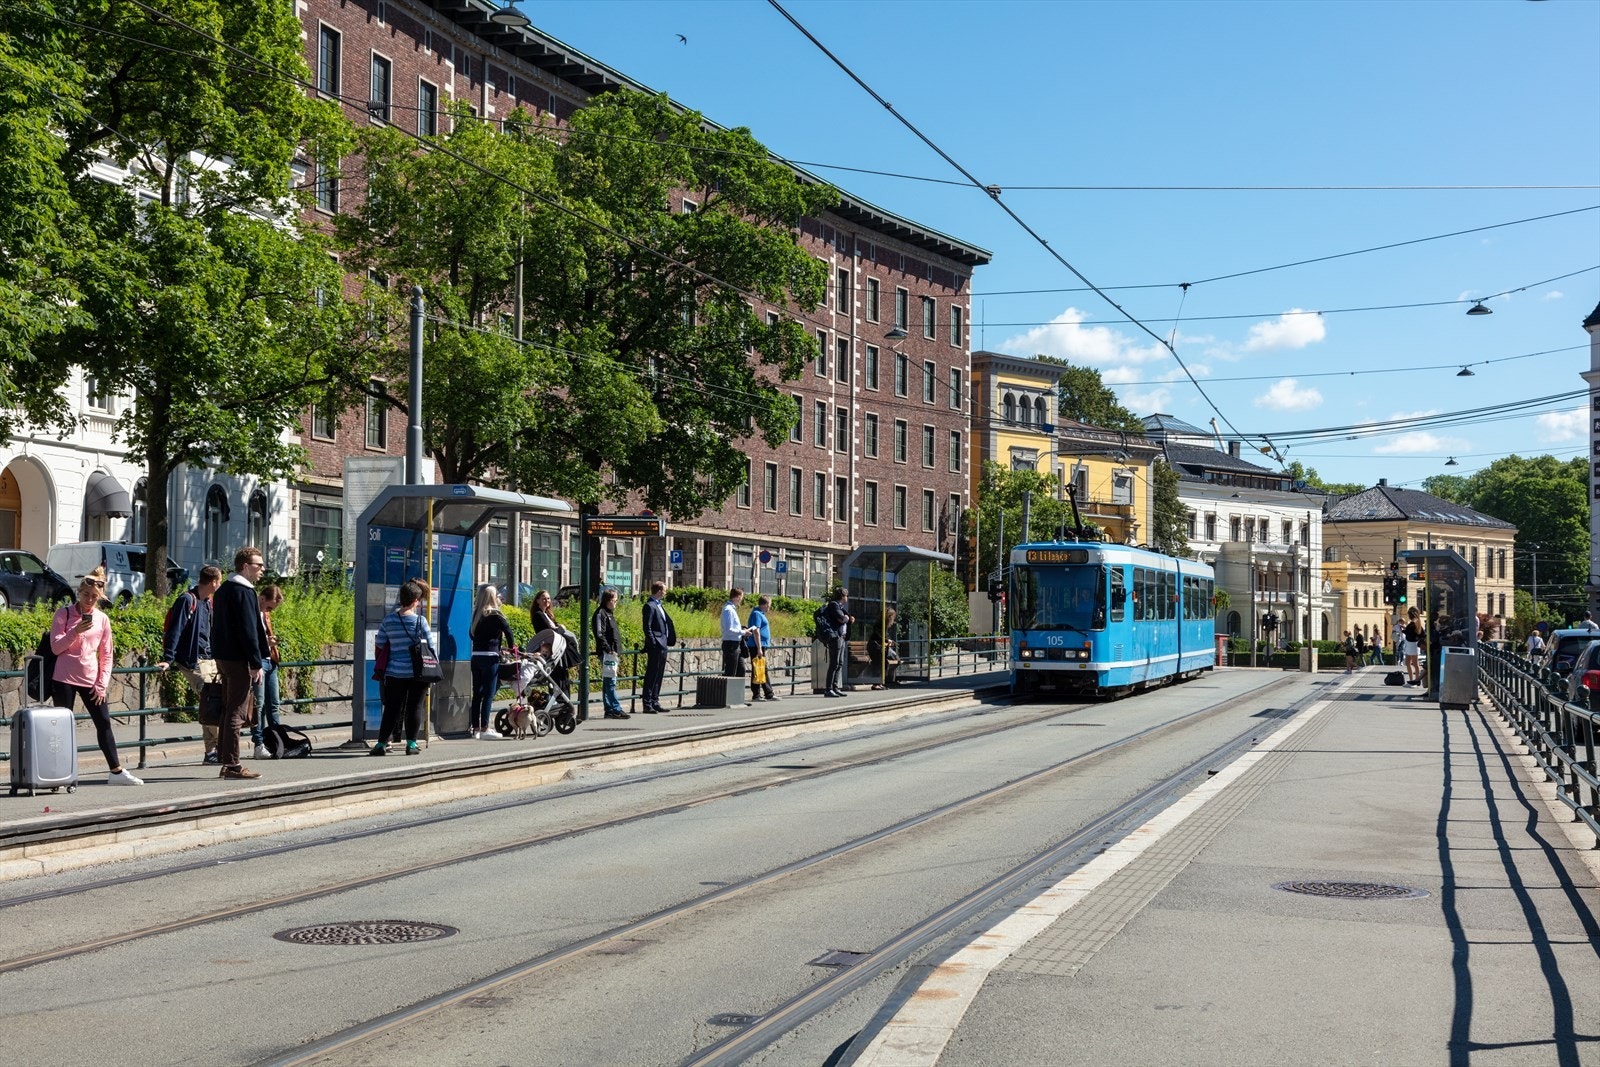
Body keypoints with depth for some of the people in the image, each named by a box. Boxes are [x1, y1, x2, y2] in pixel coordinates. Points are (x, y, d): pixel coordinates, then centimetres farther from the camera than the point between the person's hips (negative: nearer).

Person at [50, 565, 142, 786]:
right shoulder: (64, 614, -1)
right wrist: (76, 631, -20)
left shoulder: (102, 619, 6)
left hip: (91, 680, 3)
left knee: (104, 723, 3)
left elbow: (106, 656, 9)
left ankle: (116, 771, 8)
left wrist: (102, 684, 1)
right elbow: (56, 648, -6)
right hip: (64, 678, -3)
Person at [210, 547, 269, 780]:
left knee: (228, 710, 14)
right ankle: (232, 765, -4)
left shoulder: (222, 590, 16)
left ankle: (224, 761, 18)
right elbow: (248, 630, -18)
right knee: (236, 712, -6)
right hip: (239, 659, -10)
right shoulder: (244, 592, -14)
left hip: (223, 656, 10)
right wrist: (257, 664, -17)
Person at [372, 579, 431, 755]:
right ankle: (411, 744, 7)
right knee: (414, 708, 6)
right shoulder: (420, 621, -8)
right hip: (417, 672, -2)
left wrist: (381, 667, 22)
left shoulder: (388, 620, 0)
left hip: (394, 672, 3)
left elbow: (379, 646, 7)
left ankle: (382, 743, 6)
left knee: (392, 709, 9)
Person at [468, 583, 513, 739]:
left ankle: (475, 728, 12)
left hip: (476, 655, 7)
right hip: (490, 656, -7)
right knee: (489, 694, -3)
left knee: (477, 693, 10)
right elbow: (507, 629, -16)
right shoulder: (494, 615, -9)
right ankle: (485, 729, -4)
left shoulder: (477, 614, 11)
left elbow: (471, 633, 19)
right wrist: (511, 646, -1)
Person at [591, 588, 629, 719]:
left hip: (613, 653, 10)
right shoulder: (600, 614, -10)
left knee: (608, 682, 10)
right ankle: (615, 709, -10)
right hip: (607, 653, -10)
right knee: (610, 681, -9)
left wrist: (618, 652, 22)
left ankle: (610, 710, 11)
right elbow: (599, 634, -18)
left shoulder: (609, 614, 20)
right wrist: (608, 649, -20)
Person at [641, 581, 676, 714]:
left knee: (659, 675, 12)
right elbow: (647, 627, -16)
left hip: (662, 645, 10)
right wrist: (653, 643, -20)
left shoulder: (659, 605, 17)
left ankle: (655, 703, 18)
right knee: (652, 675, -7)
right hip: (655, 647, -10)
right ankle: (647, 704, -5)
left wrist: (670, 640, 12)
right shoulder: (650, 606, -11)